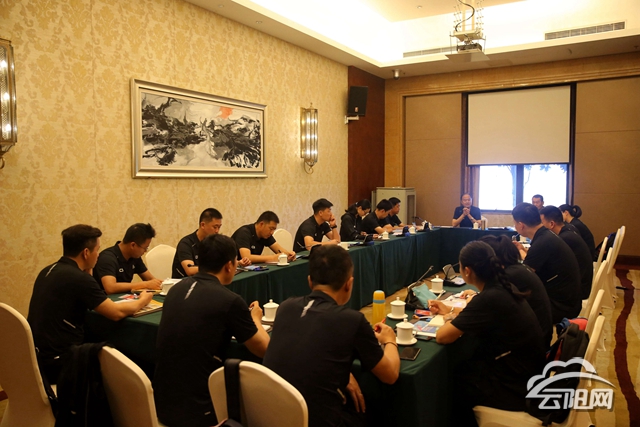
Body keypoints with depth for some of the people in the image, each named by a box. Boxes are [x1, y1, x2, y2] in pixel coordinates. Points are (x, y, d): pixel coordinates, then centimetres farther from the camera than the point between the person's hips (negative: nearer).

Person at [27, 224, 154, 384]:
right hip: (58, 363, -8)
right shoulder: (78, 278, -21)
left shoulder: (48, 271, 5)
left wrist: (86, 270, 8)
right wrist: (142, 301, 0)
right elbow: (117, 313, -17)